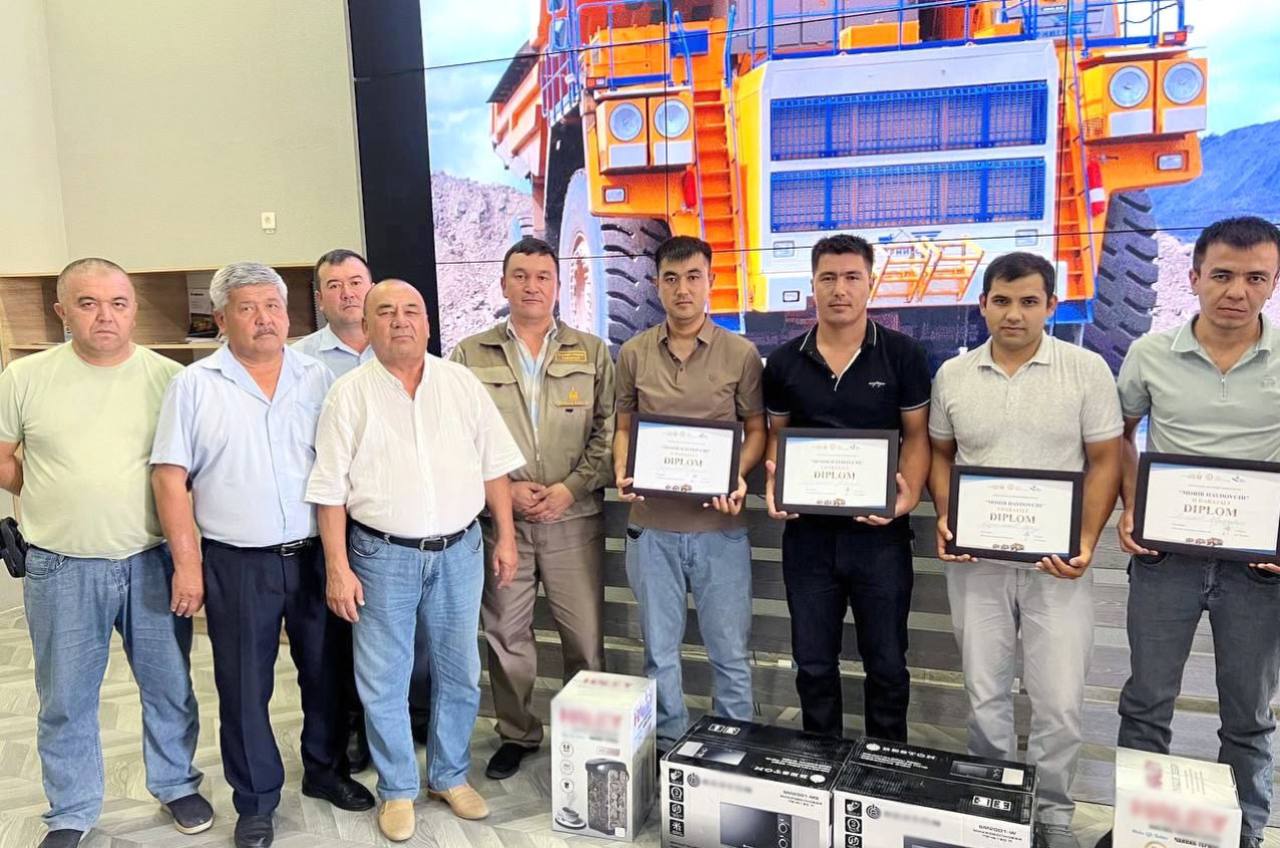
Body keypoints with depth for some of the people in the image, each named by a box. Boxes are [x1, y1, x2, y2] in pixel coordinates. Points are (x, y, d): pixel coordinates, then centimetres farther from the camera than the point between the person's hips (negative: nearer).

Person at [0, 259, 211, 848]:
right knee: (65, 701, 14)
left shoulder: (169, 377, -3)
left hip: (152, 562, 0)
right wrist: (55, 499, 2)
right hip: (61, 570, 0)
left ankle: (176, 784, 36)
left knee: (169, 688, 14)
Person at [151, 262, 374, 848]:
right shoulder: (194, 386, -1)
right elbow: (170, 478, -3)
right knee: (244, 687, 9)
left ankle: (325, 770, 36)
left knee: (325, 671, 14)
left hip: (315, 555, 2)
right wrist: (187, 564, -8)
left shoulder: (318, 379, 4)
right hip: (237, 563, -2)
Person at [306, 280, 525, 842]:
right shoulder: (349, 394, -3)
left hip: (458, 551, 2)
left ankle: (450, 775, 33)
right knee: (383, 680, 8)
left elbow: (494, 465, 6)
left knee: (459, 672, 13)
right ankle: (397, 790, 27)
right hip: (382, 557, -2)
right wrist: (338, 569, -8)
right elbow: (330, 491, -4)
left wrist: (506, 538, 4)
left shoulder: (461, 383, 3)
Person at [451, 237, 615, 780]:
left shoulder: (591, 352, 6)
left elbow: (608, 432, 1)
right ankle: (516, 735, 30)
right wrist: (505, 489, -9)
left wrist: (570, 488, -9)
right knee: (505, 636, 11)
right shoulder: (470, 356, 5)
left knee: (586, 636, 5)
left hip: (574, 517, 0)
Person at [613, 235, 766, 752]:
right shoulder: (633, 354, 4)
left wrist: (738, 479, -15)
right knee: (659, 648, 14)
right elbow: (624, 427, 11)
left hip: (719, 525, -1)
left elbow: (756, 431, 3)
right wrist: (623, 473, -8)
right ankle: (668, 746, 32)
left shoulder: (741, 354, -1)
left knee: (729, 650, 8)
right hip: (652, 524, 2)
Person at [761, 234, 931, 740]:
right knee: (813, 664, 14)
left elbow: (916, 435, -1)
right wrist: (772, 483, -8)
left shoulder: (902, 355, -4)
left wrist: (910, 491, -18)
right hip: (807, 532, 2)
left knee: (886, 664, 12)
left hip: (880, 532, -2)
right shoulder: (785, 362, 3)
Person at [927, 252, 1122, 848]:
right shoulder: (952, 375, 3)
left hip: (1057, 563, -2)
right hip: (975, 560, 2)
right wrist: (944, 518, -3)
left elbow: (1104, 462, -2)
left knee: (1060, 701, 3)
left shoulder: (1087, 370, -4)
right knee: (985, 694, 13)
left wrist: (1087, 542, -13)